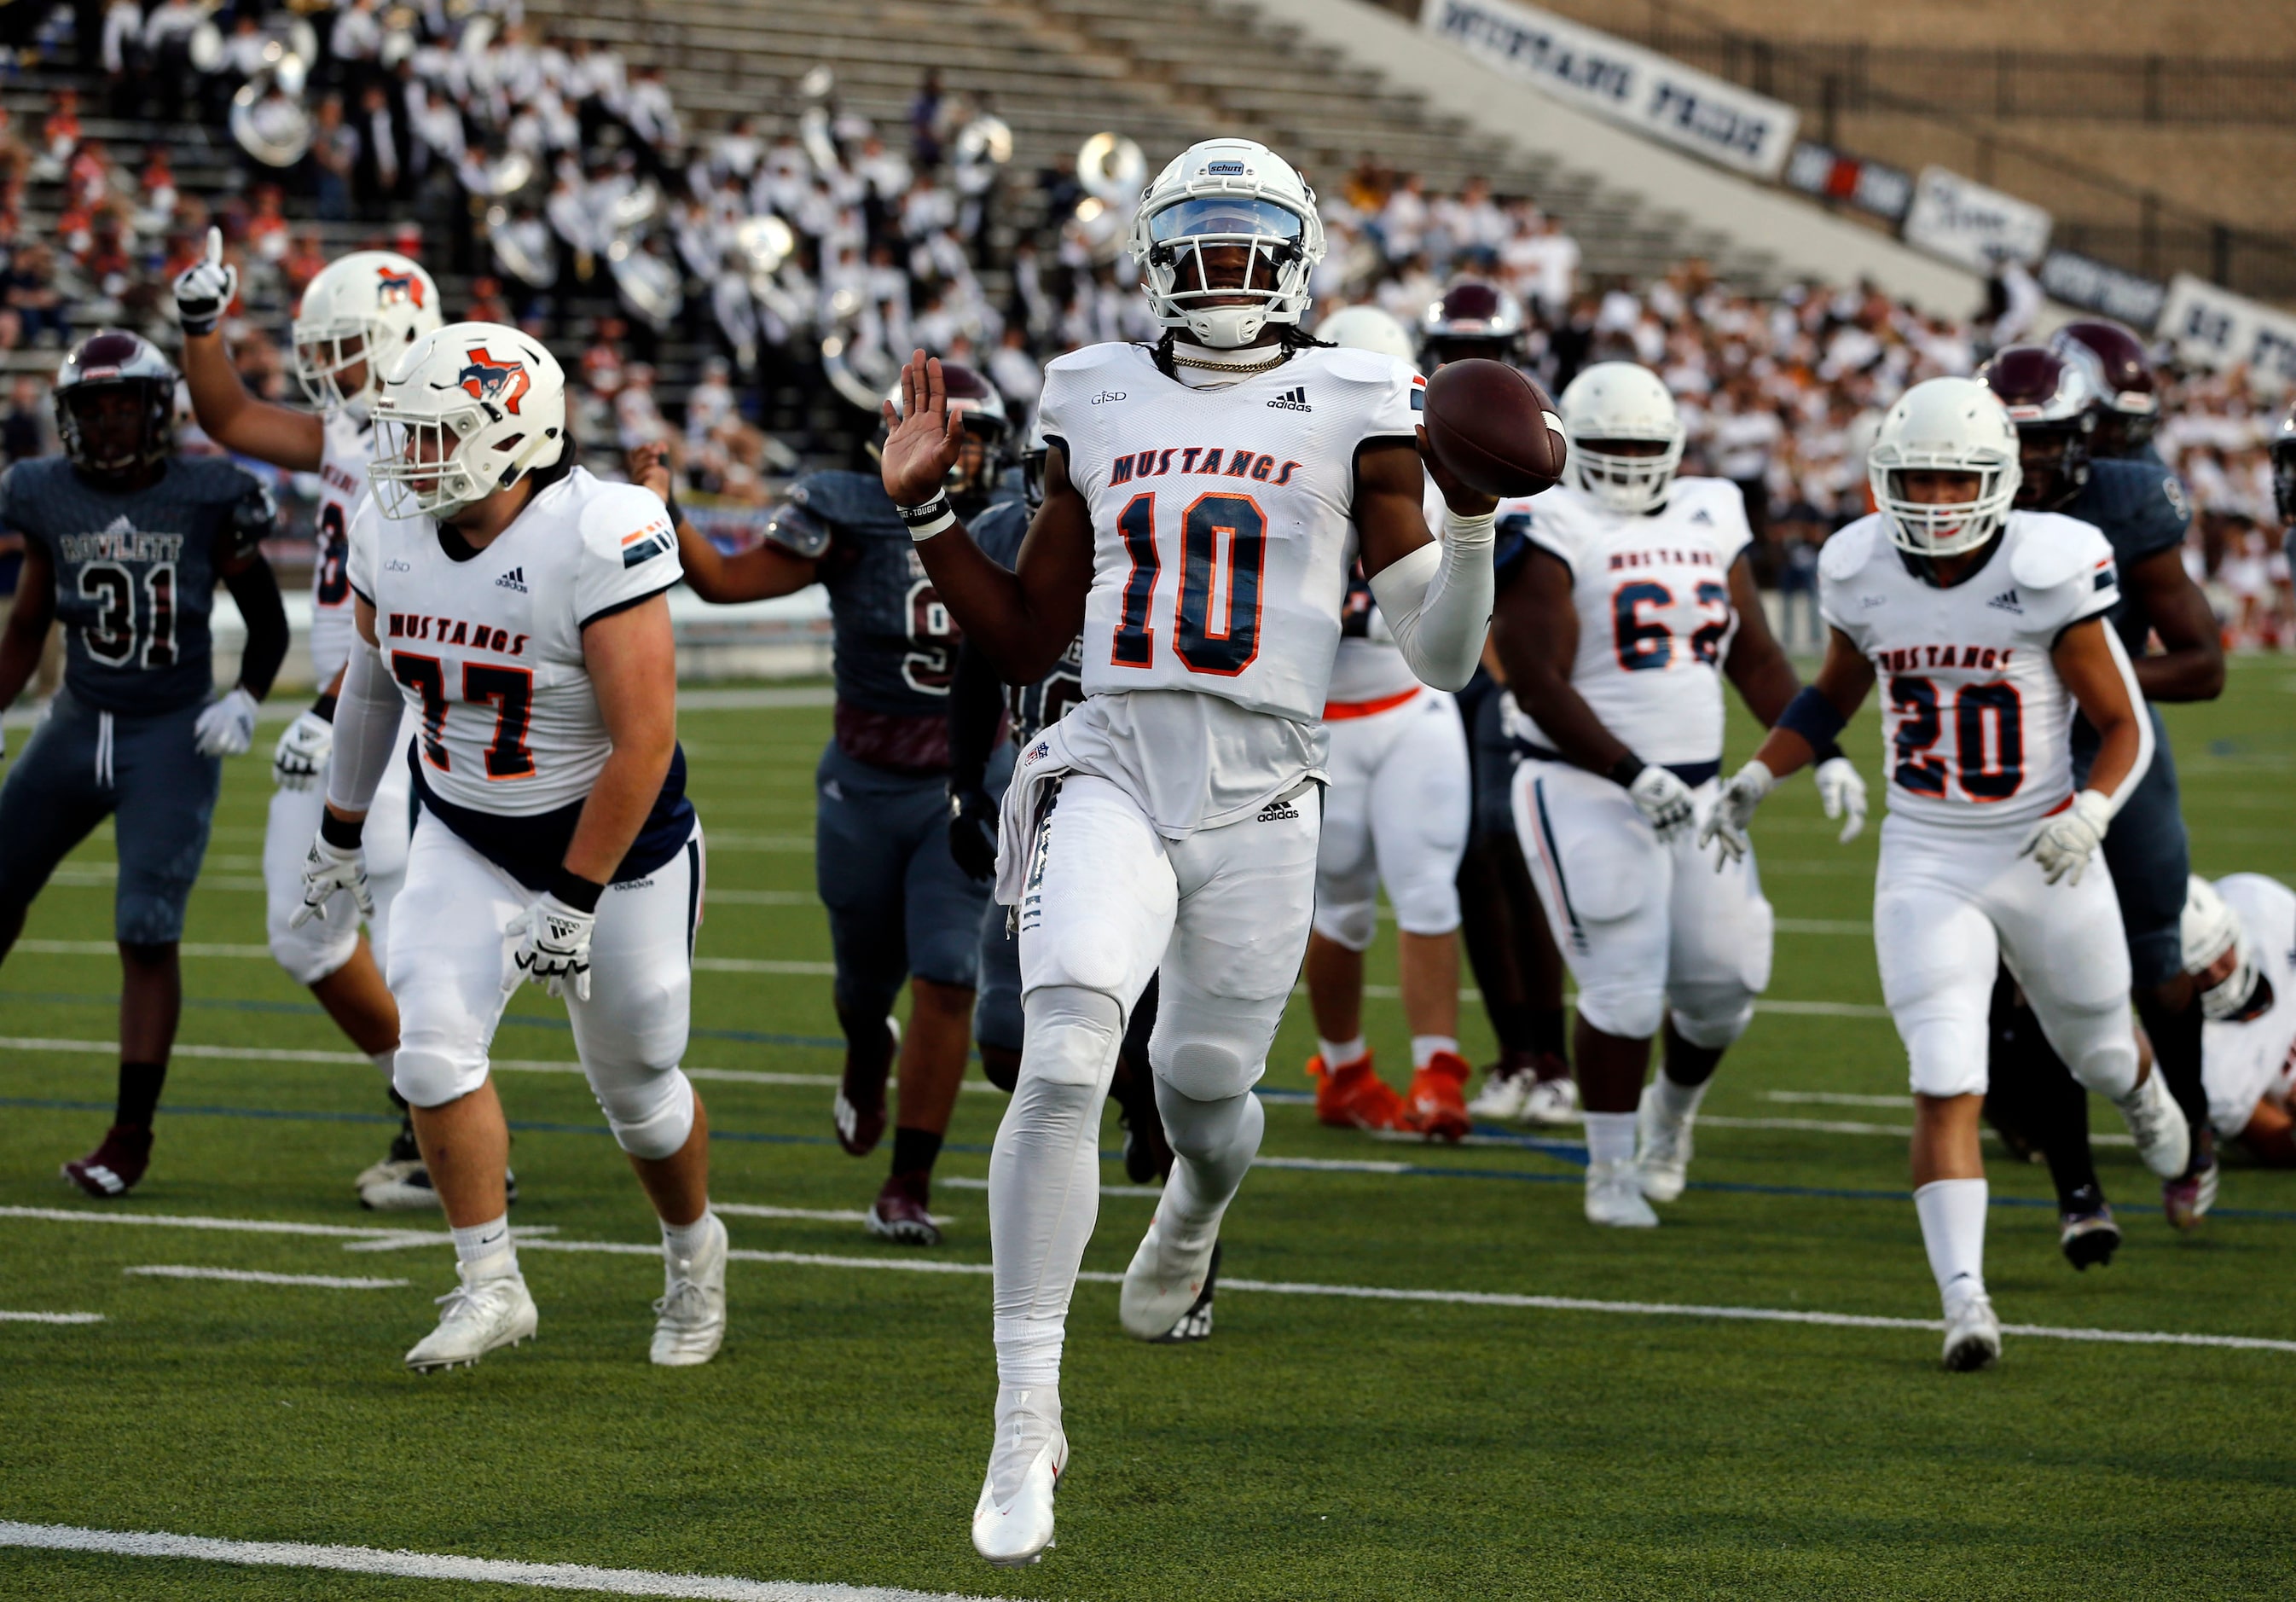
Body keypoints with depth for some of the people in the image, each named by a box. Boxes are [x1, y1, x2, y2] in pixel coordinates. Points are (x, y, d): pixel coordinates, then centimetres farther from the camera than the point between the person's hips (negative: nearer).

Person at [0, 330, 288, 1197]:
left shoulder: (207, 499, -9)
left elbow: (268, 625, 2)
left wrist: (245, 701, -12)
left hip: (173, 739, -4)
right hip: (77, 726, 4)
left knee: (148, 933, -9)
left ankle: (131, 1136, 0)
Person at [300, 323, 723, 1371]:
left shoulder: (597, 540, -28)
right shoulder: (391, 536, -8)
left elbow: (644, 743, -27)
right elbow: (373, 682, 13)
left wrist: (575, 904, -26)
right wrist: (339, 833, 18)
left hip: (614, 846, -4)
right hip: (464, 842, 4)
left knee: (638, 1086, 9)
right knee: (434, 1044, -16)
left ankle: (693, 1252, 38)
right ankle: (489, 1285, -3)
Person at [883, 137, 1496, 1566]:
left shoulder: (1350, 412, 3)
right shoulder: (1103, 401, 11)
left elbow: (1442, 658, 1)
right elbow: (1025, 641, 18)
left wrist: (1475, 519, -13)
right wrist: (925, 507, 10)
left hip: (1258, 802, 0)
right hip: (1112, 776, 0)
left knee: (1204, 1099, 13)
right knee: (1064, 1062, -22)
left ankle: (1196, 1213, 56)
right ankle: (1026, 1422, -16)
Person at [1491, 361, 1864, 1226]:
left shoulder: (1709, 519, 11)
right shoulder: (1551, 530, -10)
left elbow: (1756, 658, 16)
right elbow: (1537, 683, -16)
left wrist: (1825, 755, 6)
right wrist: (1632, 775, -22)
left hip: (1695, 788, 6)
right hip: (1586, 790, -6)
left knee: (1723, 982, 6)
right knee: (1624, 989, -10)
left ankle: (1672, 1110, 36)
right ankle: (1609, 1170, 6)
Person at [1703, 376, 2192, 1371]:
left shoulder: (2048, 571, -17)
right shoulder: (1863, 572, -5)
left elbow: (2123, 727, -10)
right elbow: (1836, 693, 15)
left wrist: (2090, 812, -28)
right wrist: (1756, 778, 4)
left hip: (2045, 862, -1)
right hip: (1927, 867, 1)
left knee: (2096, 1052, 22)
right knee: (1946, 1088, -13)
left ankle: (2146, 1099, 59)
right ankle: (1964, 1301, -13)